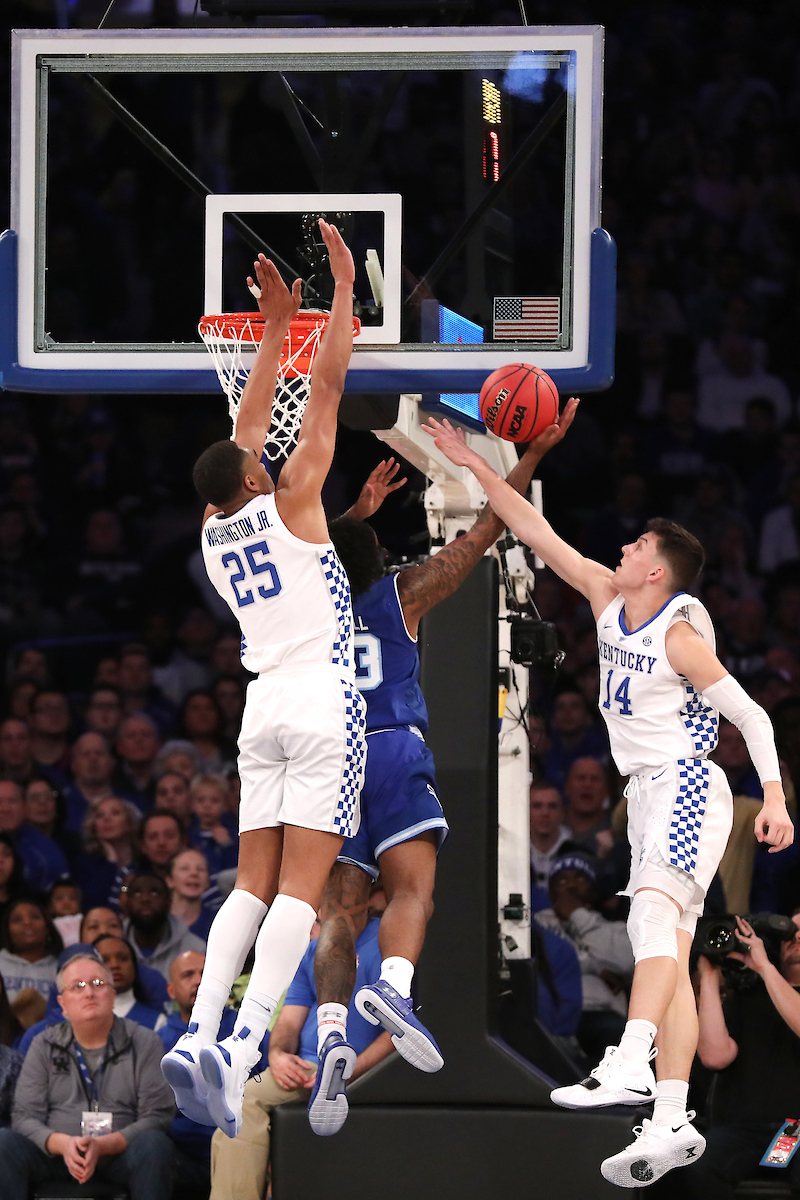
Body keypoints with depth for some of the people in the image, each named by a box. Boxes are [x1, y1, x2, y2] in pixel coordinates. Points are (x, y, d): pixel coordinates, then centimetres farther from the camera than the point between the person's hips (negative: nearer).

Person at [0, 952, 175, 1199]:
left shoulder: (144, 1042, 6)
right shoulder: (43, 1046, 11)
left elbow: (157, 1117, -2)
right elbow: (25, 1117, 4)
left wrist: (102, 1146, -20)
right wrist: (63, 1144, -19)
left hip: (118, 1156, -1)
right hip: (56, 1158, 1)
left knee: (154, 1143, -34)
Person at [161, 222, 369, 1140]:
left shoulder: (212, 533, 11)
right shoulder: (288, 504, -3)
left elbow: (247, 425, 23)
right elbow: (327, 390, -2)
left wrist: (276, 327, 28)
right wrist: (341, 293, 5)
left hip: (264, 707, 6)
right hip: (324, 699, -6)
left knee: (254, 883, 6)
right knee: (302, 885, -12)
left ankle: (198, 1032, -11)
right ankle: (243, 1043, -27)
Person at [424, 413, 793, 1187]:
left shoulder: (681, 638, -12)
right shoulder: (606, 599, 8)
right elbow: (538, 534, 10)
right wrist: (475, 467, 6)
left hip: (688, 787, -8)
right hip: (649, 795, 8)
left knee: (655, 911, -28)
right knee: (670, 959, 2)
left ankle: (630, 1064, -44)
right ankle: (671, 1121, -3)